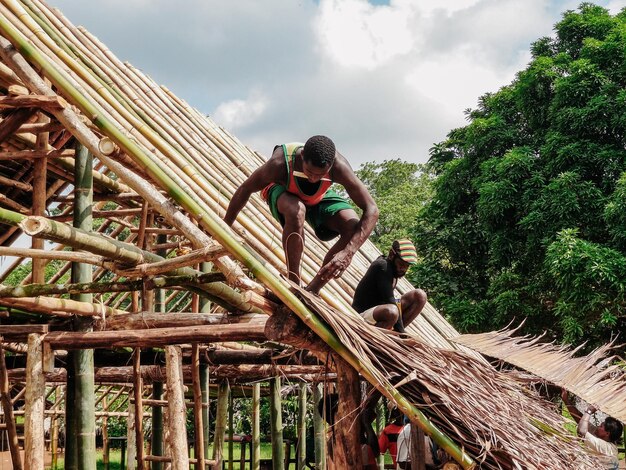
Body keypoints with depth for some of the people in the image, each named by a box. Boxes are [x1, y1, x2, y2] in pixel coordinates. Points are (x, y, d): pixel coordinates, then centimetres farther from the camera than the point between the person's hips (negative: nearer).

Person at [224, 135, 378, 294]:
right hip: (282, 192, -2)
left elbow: (371, 210, -36)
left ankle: (312, 289, -10)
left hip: (318, 198, 3)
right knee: (296, 211, -40)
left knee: (354, 228, -24)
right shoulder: (280, 163, -41)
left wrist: (348, 252, -49)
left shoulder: (338, 166, -37)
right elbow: (245, 190, -24)